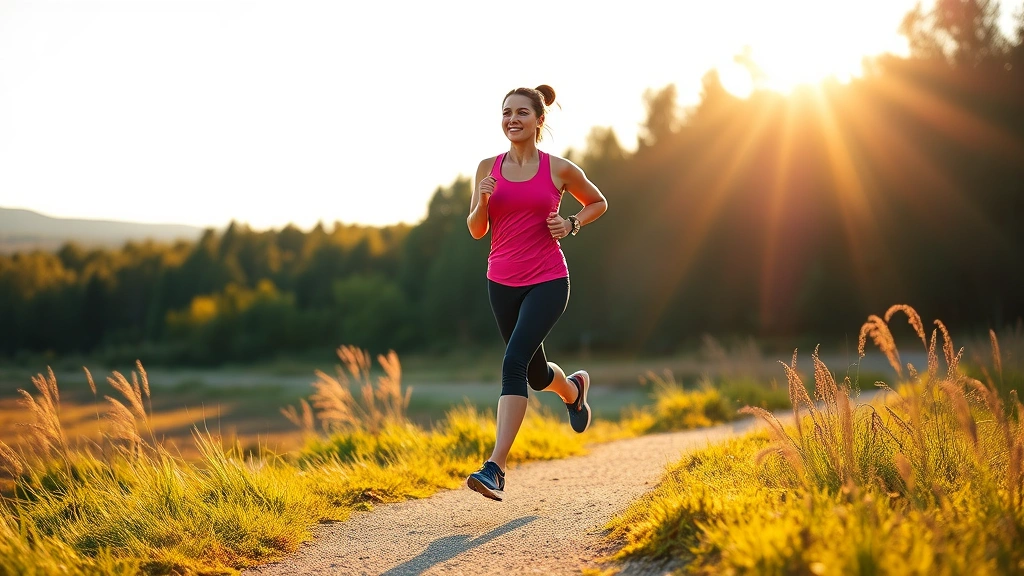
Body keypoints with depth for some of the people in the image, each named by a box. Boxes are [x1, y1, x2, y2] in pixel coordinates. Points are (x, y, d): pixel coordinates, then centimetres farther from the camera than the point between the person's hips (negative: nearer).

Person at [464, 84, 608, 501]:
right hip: (502, 282, 4)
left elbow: (598, 203, 15)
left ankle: (495, 467, -22)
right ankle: (573, 388, 54)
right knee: (535, 374, 16)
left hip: (547, 281, -4)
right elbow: (477, 231, 7)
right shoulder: (488, 168, 3)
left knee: (514, 362, -21)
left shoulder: (559, 169, -2)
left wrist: (571, 224, -4)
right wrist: (482, 202, -14)